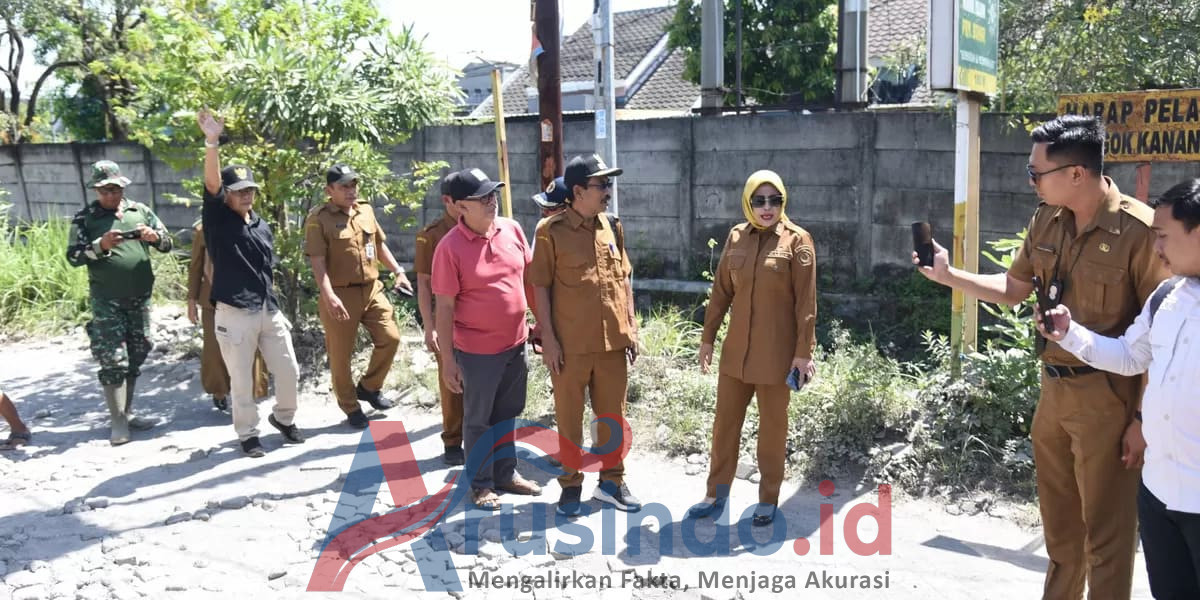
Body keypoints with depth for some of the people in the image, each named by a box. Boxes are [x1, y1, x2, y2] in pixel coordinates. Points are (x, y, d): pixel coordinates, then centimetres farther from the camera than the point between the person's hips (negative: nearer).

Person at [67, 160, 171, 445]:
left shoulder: (140, 210, 6)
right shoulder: (84, 218, -2)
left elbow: (168, 243, 6)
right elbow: (73, 257, -7)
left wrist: (154, 236, -16)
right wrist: (100, 245, -23)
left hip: (140, 298, 4)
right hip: (106, 301, -4)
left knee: (135, 357, 11)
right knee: (113, 360, -6)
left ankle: (128, 412, 24)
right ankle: (118, 422, 0)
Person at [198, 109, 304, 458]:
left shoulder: (262, 227, 12)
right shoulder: (217, 219, -3)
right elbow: (211, 184, -21)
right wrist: (212, 142, -34)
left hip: (269, 310, 5)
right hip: (234, 313, -5)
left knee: (288, 372, 10)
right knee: (242, 381, 4)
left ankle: (283, 418, 34)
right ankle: (247, 434, 22)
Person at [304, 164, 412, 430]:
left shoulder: (366, 210, 9)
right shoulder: (318, 219, -11)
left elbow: (380, 245, 21)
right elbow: (317, 262, -17)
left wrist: (398, 272, 13)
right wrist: (329, 296, -27)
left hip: (372, 289, 6)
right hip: (341, 295, -6)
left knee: (390, 338, 3)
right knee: (341, 355, 3)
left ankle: (369, 387, 25)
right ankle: (350, 406, 21)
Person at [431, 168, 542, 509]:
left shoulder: (512, 229, -1)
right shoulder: (450, 247, -17)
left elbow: (529, 277, 10)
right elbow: (444, 307, -13)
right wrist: (447, 359, -13)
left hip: (515, 343, 5)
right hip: (477, 350, -5)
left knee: (507, 414, 20)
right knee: (478, 419, 11)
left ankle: (506, 473, 36)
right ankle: (482, 484, 26)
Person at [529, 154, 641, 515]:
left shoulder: (612, 227, 7)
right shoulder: (551, 231, -8)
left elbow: (624, 279, 13)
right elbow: (540, 287, -7)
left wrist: (631, 328, 9)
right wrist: (548, 339, -10)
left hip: (613, 341, 4)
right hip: (570, 345, -4)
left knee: (613, 415, 13)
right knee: (569, 419, 9)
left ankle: (612, 482, 29)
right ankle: (571, 485, 24)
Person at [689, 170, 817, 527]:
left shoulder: (797, 240, -7)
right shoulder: (736, 236, 5)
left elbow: (806, 302, -8)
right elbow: (721, 291, 9)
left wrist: (803, 351, -11)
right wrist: (708, 337, 9)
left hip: (776, 353, -4)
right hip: (736, 349, 4)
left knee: (772, 426, 7)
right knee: (725, 421, 11)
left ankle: (768, 499, 22)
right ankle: (717, 494, 25)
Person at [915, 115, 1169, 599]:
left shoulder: (1139, 230, -19)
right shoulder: (1046, 220, 3)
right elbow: (1013, 290, 16)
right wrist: (947, 274, 3)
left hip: (1106, 399, -7)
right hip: (1053, 389, 7)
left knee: (1105, 533, 7)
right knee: (1058, 523, 21)